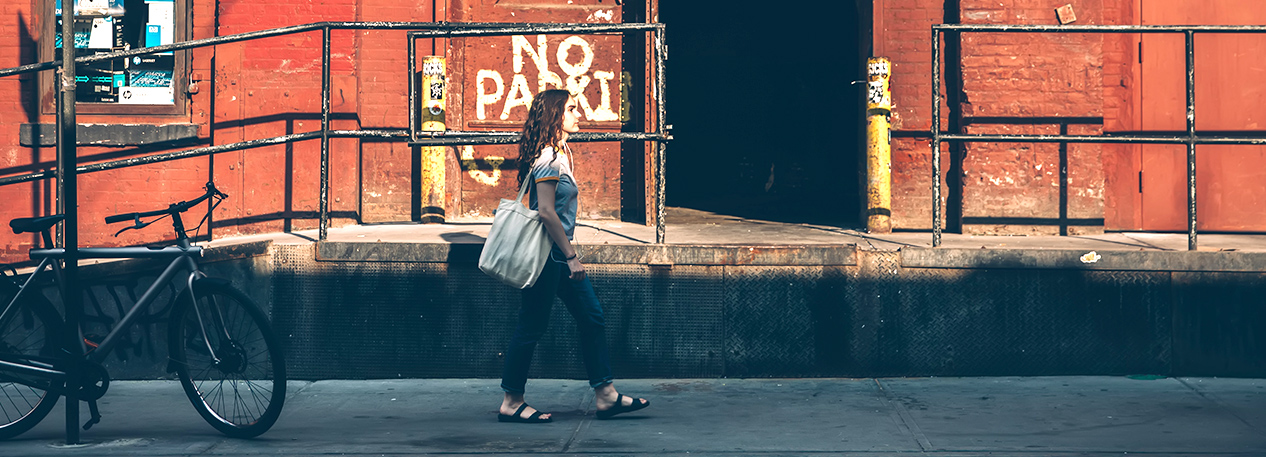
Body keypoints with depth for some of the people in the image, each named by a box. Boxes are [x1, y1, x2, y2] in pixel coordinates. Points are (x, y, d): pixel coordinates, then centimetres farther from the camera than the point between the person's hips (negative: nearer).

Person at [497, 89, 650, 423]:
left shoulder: (560, 153, 13)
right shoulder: (549, 158, -17)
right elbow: (546, 211, -22)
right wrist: (571, 256, -19)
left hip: (560, 254, 10)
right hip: (547, 254, -10)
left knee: (591, 317, 9)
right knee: (532, 326, -2)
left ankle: (605, 396, 11)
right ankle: (512, 402, 7)